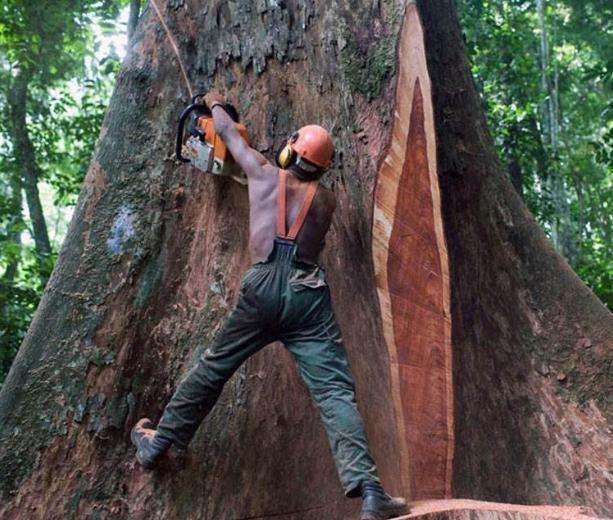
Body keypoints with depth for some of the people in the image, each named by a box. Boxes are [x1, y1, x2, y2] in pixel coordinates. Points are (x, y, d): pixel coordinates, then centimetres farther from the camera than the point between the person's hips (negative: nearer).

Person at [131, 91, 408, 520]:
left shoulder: (266, 174, 12)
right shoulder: (327, 198, 14)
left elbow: (231, 135, 29)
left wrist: (216, 105, 50)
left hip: (263, 289, 0)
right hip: (308, 297, 0)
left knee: (212, 369, 17)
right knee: (336, 391, -7)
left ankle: (157, 443, 32)